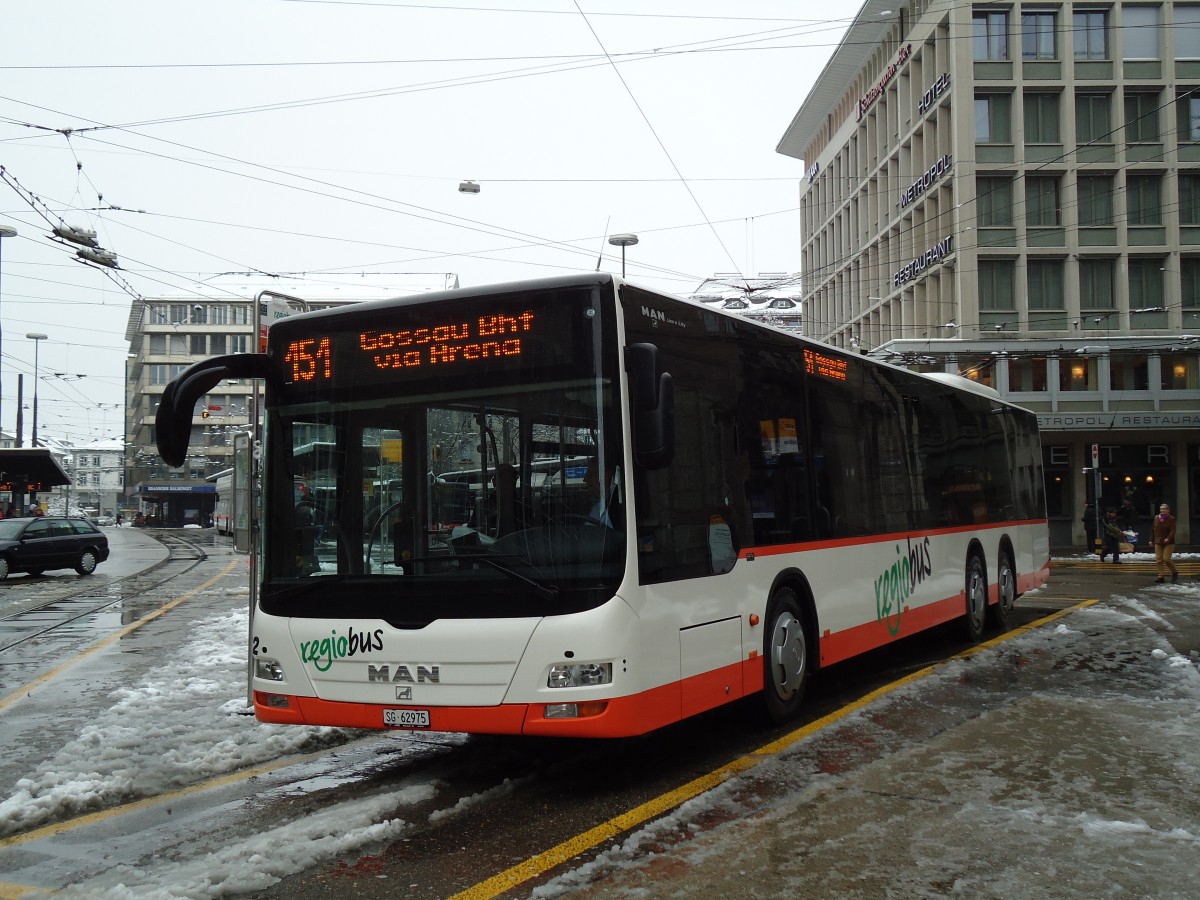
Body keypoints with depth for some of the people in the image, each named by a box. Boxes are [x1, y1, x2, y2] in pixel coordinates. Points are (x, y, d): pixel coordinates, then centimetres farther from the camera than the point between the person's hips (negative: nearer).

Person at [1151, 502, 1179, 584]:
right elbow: (1153, 529, 14)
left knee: (1166, 559, -12)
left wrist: (1168, 538, -29)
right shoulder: (1156, 518, 8)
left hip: (1169, 543, -5)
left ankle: (1175, 572, 12)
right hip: (1158, 543, 5)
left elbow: (1173, 530, -14)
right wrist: (1151, 540, 13)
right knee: (1159, 560, -2)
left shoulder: (1171, 519, -5)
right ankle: (1161, 576, 2)